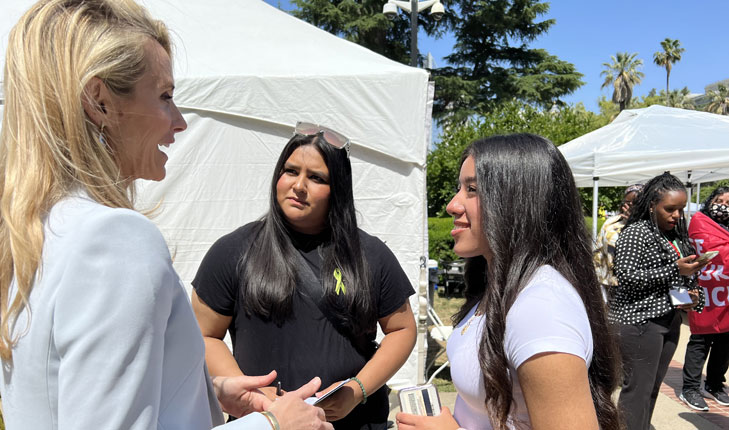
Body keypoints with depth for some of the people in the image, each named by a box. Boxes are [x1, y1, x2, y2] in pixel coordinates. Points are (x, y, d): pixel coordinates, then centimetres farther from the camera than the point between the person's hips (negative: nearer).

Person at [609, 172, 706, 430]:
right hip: (639, 323, -8)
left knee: (653, 387, 15)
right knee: (637, 389, -2)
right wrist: (675, 270, -20)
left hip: (669, 322, 8)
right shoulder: (636, 232, -12)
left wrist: (693, 294, 1)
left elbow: (685, 278, 23)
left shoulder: (677, 236, 11)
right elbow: (626, 275, -20)